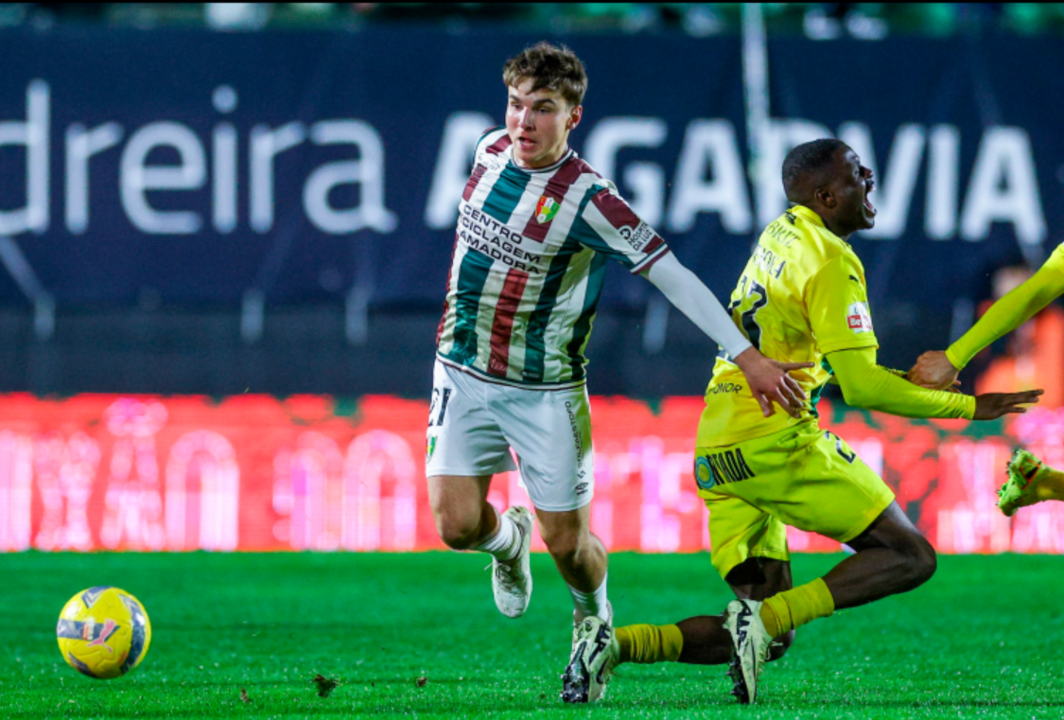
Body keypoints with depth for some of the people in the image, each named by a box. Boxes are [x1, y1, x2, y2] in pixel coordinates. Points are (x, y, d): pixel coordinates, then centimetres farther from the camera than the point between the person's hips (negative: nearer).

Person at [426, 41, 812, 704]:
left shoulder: (587, 199, -21)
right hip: (464, 375, 4)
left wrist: (747, 355, -25)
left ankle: (594, 622, 35)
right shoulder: (491, 149, -3)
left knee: (567, 543, 0)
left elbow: (671, 274, -21)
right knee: (457, 524, -7)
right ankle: (508, 543, 30)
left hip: (546, 391, -4)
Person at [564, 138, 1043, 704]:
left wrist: (904, 379, 26)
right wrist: (966, 406, -5)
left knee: (769, 637, 9)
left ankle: (616, 643, -7)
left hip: (713, 454, 9)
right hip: (775, 441, -9)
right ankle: (766, 618, -21)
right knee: (910, 556, -4)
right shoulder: (831, 261, -8)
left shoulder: (780, 236, 19)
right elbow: (860, 386, -13)